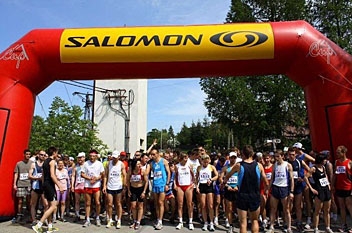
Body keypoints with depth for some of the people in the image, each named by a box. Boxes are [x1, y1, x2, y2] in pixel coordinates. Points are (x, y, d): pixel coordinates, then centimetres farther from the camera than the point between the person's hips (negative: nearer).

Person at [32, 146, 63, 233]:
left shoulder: (45, 161, 16)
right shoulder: (52, 161, -11)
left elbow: (43, 175, 19)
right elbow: (52, 175, -20)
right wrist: (59, 186, -20)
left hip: (45, 184, 10)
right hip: (50, 185, -10)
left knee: (50, 206, 14)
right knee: (53, 206, -8)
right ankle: (38, 225, -12)